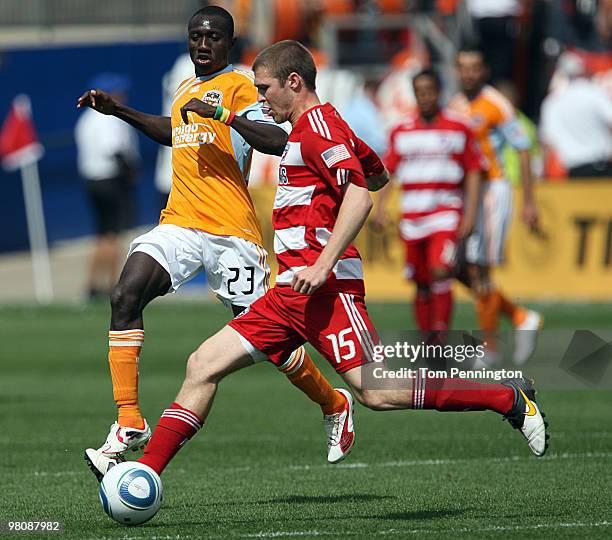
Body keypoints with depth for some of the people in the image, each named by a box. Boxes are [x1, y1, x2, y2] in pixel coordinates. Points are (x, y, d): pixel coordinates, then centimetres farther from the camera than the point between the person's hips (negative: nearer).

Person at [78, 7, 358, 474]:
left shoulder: (239, 85, -4)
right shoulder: (187, 89, 19)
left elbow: (278, 142, -19)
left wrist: (221, 113, -25)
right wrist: (119, 111, 32)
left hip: (231, 230, -6)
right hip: (179, 222, 6)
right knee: (125, 297, -18)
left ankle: (334, 404, 27)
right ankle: (130, 424, -18)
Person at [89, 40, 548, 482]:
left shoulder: (317, 126, -10)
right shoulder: (320, 124, 21)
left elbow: (360, 197, -21)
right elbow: (378, 175, 34)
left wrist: (323, 263, -26)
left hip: (325, 287, -10)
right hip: (294, 289, 10)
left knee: (377, 392, -17)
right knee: (203, 366, 4)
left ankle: (510, 398, -7)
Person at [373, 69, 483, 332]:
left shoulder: (459, 128, 2)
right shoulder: (401, 131, 9)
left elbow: (473, 172, 3)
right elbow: (387, 172, 12)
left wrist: (470, 214, -4)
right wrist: (381, 207, -1)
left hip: (446, 211, -3)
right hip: (411, 216, 3)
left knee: (440, 271, -21)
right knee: (422, 284, 6)